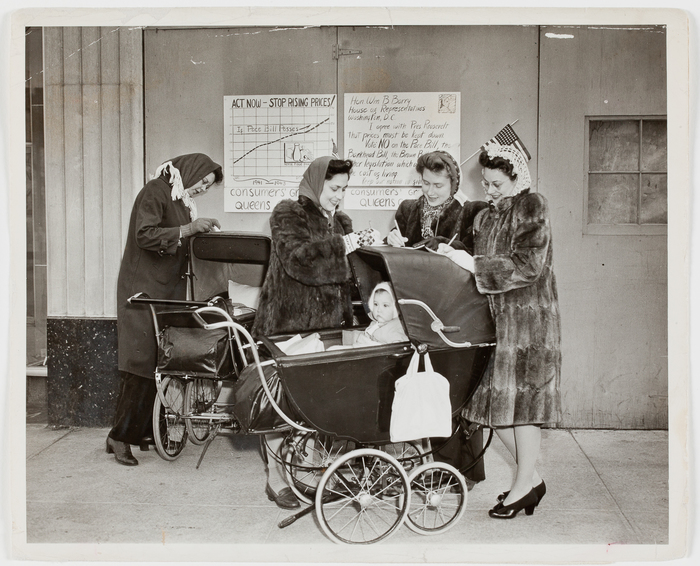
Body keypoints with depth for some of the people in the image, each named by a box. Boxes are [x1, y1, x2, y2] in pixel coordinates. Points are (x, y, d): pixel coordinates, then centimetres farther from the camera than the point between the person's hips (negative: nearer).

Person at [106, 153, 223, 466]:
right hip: (145, 291, -9)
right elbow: (145, 235, -20)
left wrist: (200, 229, 4)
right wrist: (186, 229, -24)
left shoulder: (181, 200, 19)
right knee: (143, 361, -11)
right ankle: (120, 436, -4)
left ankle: (145, 429, 15)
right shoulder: (154, 192, -8)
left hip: (168, 290, 9)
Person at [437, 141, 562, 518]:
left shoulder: (533, 208, -6)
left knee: (520, 394, -3)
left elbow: (528, 265, -16)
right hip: (495, 315, 7)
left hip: (529, 315, -7)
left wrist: (473, 264, -16)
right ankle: (531, 477, 19)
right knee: (495, 400, 4)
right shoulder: (485, 217, 14)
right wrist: (451, 257, 1)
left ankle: (525, 483, 12)